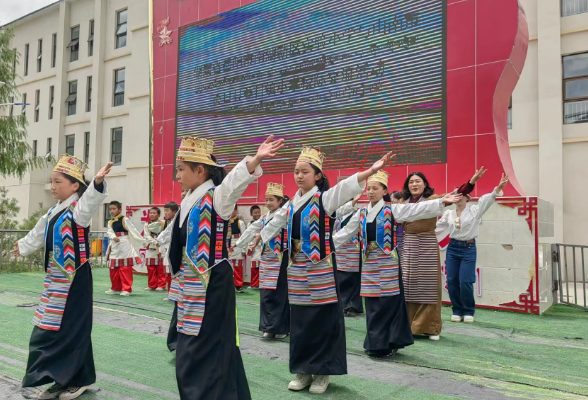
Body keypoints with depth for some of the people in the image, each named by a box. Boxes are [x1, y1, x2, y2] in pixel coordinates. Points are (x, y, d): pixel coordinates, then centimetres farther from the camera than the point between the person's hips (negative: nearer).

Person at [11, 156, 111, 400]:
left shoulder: (78, 209, -14)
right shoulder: (53, 212, 12)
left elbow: (90, 201, -39)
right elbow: (39, 234, 30)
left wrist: (97, 182, -59)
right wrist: (23, 246, 48)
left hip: (74, 279, -9)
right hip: (55, 278, 9)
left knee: (71, 329, -1)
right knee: (52, 328, 13)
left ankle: (79, 379, 14)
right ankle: (63, 379, 26)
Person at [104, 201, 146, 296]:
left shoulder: (125, 220, -6)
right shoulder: (110, 222, 12)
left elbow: (134, 231, -9)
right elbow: (109, 232, -3)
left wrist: (143, 242, -12)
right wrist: (114, 237, -26)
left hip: (124, 246, -6)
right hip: (114, 246, 7)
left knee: (125, 269, -7)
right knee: (113, 269, 12)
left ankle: (127, 289, -2)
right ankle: (116, 288, 25)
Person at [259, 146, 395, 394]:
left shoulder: (325, 199, -7)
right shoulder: (291, 204, 10)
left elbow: (347, 187, -24)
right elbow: (273, 225, 23)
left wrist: (372, 170, -39)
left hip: (320, 269, -5)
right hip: (297, 269, 6)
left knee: (323, 318, 1)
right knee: (299, 320, 10)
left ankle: (322, 372, 15)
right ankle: (303, 370, 23)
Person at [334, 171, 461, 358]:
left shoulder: (392, 209, -4)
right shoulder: (362, 212, 9)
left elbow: (417, 209, -14)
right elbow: (346, 232, 15)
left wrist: (441, 201, -25)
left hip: (387, 261, -4)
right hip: (369, 262, 4)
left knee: (389, 302, -1)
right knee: (372, 304, 8)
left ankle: (388, 343, 10)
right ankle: (376, 343, 19)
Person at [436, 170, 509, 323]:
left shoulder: (474, 210, -3)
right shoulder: (448, 213, 8)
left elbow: (486, 200, -19)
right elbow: (439, 228, 14)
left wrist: (498, 189, -35)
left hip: (468, 248, -3)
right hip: (452, 248, 4)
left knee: (465, 281, -8)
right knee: (452, 281, 2)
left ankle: (468, 311, 12)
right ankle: (457, 310, 17)